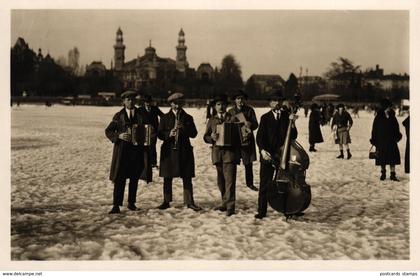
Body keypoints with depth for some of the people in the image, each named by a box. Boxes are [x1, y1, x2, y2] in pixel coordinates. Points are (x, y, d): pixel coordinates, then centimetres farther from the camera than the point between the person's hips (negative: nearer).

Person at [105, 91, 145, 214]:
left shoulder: (141, 114, 9)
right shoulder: (119, 116, 4)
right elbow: (108, 131, 2)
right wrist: (119, 136, -15)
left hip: (137, 150, 2)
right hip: (122, 150, -2)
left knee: (134, 178, 8)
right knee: (119, 178, -6)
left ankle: (131, 203, 20)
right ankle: (116, 206, -4)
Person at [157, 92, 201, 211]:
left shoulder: (188, 118, 9)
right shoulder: (165, 118, 7)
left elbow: (194, 134, 1)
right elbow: (160, 134, 3)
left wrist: (184, 128, -15)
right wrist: (169, 134, -16)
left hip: (184, 151, 0)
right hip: (169, 151, 0)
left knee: (187, 178, 0)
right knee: (167, 178, 5)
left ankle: (189, 202, 6)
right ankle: (166, 201, 15)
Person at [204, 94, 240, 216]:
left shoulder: (233, 118, 5)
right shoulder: (212, 120, 15)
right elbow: (206, 137, 10)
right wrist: (212, 138, -11)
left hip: (230, 152, -4)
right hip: (217, 152, 4)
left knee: (229, 179, -10)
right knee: (221, 180, 11)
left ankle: (230, 206, -10)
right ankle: (225, 203, 22)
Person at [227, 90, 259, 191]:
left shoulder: (249, 110, 5)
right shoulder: (230, 111, 8)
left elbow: (256, 124, 1)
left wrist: (250, 124, -21)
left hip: (247, 138, 0)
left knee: (248, 163, 4)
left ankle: (250, 183, 16)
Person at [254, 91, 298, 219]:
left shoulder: (287, 116, 10)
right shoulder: (265, 118, 8)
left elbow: (293, 136, 3)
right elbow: (260, 136, -2)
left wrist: (292, 123, -12)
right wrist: (262, 150, -19)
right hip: (268, 155, -1)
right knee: (264, 184, -1)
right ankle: (262, 211, 5)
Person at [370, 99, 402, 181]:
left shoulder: (392, 117, 5)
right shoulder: (378, 117, -4)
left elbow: (396, 128, 11)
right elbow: (374, 130, -4)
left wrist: (397, 136, -2)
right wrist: (374, 140, -9)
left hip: (391, 141, 2)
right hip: (381, 142, -2)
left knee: (393, 159, 1)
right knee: (382, 159, 5)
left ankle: (393, 175, 7)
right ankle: (383, 173, 20)